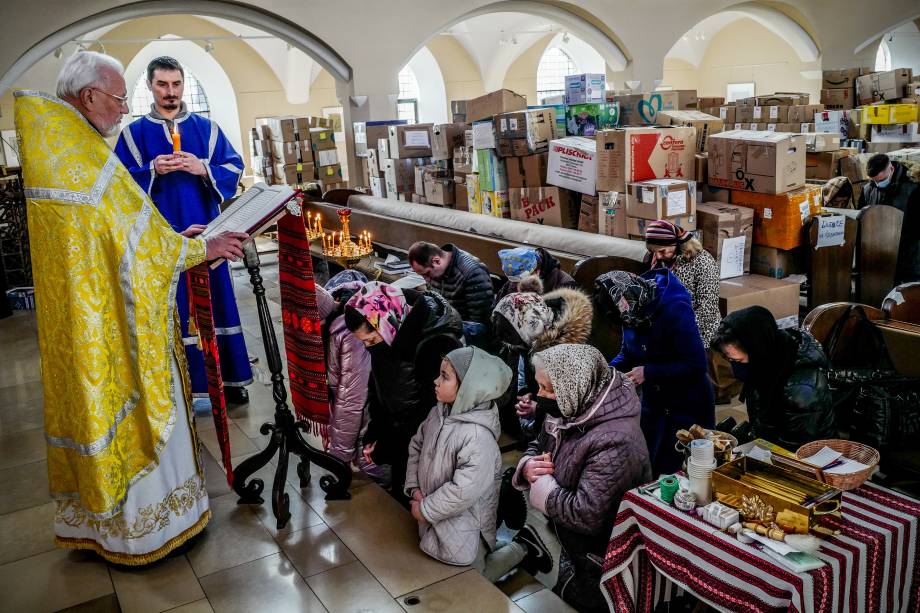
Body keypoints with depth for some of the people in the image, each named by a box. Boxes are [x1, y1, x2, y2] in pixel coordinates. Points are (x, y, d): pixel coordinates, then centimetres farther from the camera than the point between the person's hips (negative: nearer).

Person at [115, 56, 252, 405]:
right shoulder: (133, 133, 6)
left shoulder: (206, 128, 9)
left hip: (205, 232, 2)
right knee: (171, 307, 0)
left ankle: (229, 379, 13)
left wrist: (204, 169, -13)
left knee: (216, 301, 5)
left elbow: (234, 168, 5)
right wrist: (152, 171, -15)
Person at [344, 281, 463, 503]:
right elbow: (377, 384, 5)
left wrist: (385, 448, -16)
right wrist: (373, 434, 1)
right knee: (398, 494, 20)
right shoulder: (389, 334, -11)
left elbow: (429, 410, -23)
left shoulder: (437, 345, -33)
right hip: (396, 428, 6)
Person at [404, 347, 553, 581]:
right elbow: (417, 446, 6)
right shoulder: (439, 413, -8)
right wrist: (414, 488, -5)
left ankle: (522, 548, 23)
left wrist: (425, 510, -20)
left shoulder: (478, 437, -33)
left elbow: (464, 491, -32)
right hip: (434, 519, 8)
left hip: (464, 526, -8)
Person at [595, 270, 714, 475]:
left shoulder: (675, 310, -26)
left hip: (688, 406, -6)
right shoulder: (632, 313, -6)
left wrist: (648, 372, -25)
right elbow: (628, 353, 9)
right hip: (653, 404, 7)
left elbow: (697, 365, -25)